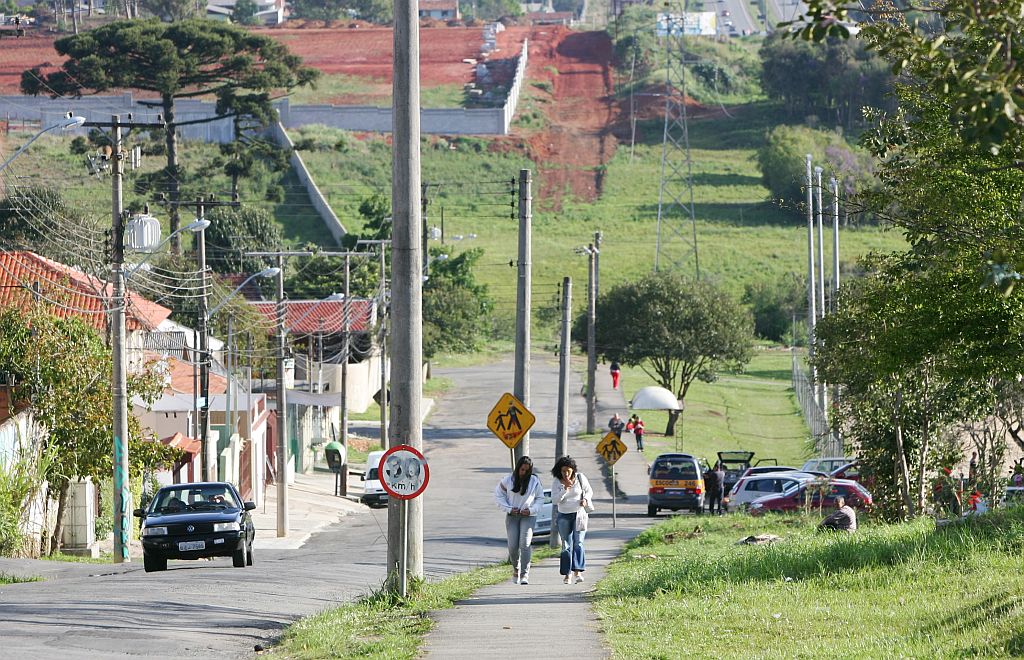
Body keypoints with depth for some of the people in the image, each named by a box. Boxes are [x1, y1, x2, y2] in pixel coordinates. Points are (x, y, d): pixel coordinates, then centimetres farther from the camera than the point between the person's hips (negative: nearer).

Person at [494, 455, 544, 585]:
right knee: (513, 546, -2)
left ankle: (525, 575, -14)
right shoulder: (508, 480, -4)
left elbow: (540, 498, 7)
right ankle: (516, 568, 27)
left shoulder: (535, 482, -3)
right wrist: (509, 509, -6)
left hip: (528, 516, -1)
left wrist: (532, 510, -9)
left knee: (525, 544, -16)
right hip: (512, 516, 1)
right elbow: (499, 495, 5)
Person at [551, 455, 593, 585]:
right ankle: (566, 574, 3)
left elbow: (589, 491, 9)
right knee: (566, 545, -1)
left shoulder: (580, 478, -3)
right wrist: (565, 489, -24)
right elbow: (554, 500, -12)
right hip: (564, 516, 1)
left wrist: (585, 499, -12)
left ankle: (577, 572, -20)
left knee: (578, 543, -14)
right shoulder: (557, 482, -4)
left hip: (579, 514, -1)